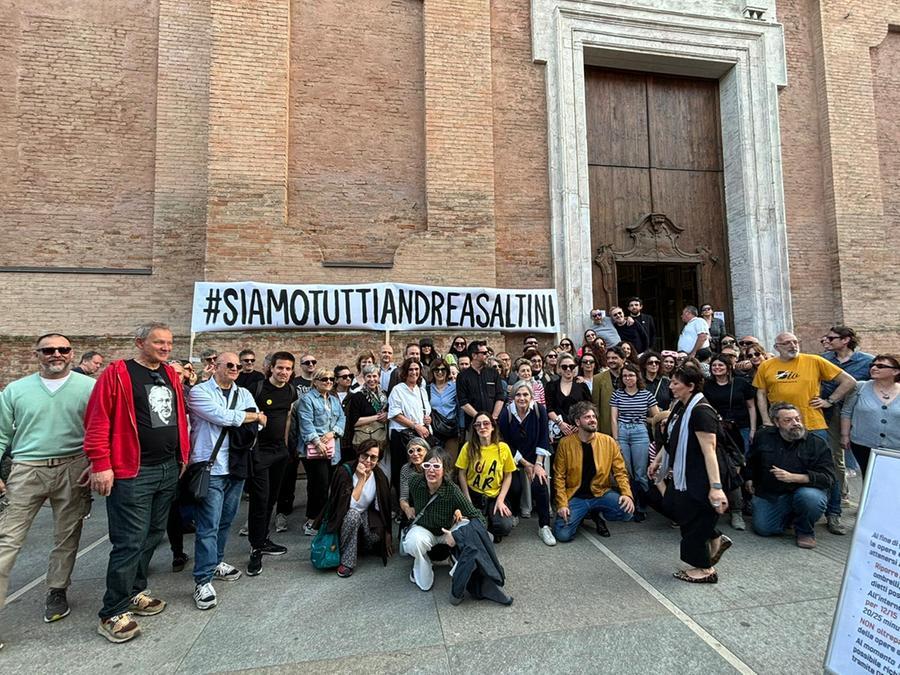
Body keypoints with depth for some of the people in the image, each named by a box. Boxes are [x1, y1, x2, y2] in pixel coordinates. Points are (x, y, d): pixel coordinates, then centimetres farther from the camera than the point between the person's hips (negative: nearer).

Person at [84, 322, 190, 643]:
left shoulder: (171, 375, 11)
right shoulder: (117, 373, -8)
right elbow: (97, 420, -12)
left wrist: (183, 454, 16)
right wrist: (101, 465, -15)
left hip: (168, 469, 7)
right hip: (132, 473, -7)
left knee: (152, 535, 15)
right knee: (130, 541, -2)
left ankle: (133, 592, 31)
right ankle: (112, 614, 12)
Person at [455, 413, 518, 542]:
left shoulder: (503, 448, -7)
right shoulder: (468, 447, -9)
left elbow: (508, 476, 0)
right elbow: (462, 474, -2)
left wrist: (500, 500, -8)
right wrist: (468, 500, -7)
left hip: (495, 496, 0)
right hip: (473, 496, 0)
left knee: (505, 527, -22)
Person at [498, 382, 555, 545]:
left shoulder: (539, 410, -14)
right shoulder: (506, 413, -17)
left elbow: (544, 439, -10)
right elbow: (506, 443, -11)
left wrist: (538, 464, -16)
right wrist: (526, 464, -11)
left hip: (537, 455, 0)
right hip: (515, 457, 0)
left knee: (540, 483, -21)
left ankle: (544, 526, -8)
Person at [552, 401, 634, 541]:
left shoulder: (608, 441, -4)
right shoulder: (565, 443, -8)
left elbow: (620, 472, 0)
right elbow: (559, 476, -5)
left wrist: (627, 494, -17)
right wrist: (562, 504, -14)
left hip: (601, 494, 2)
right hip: (575, 497, -1)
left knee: (627, 510, -25)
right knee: (563, 534, -19)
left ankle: (598, 515, 8)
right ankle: (580, 515, 16)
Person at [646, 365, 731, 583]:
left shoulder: (701, 411, -21)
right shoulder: (680, 406, 7)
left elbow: (709, 451, -27)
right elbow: (674, 440, 18)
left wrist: (716, 486, -30)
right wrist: (657, 460, 19)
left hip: (698, 480, -9)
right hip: (683, 476, 9)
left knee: (693, 519, 3)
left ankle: (705, 569, 21)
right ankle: (715, 539, 31)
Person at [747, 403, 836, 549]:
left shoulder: (817, 443, -8)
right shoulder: (764, 436, 2)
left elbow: (827, 477, -16)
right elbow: (751, 461, 22)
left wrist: (793, 477, -26)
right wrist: (750, 479, 20)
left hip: (803, 490, -2)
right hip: (770, 494, 3)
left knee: (811, 497, -37)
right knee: (763, 529, -9)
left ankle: (805, 531, -4)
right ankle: (790, 516, 24)